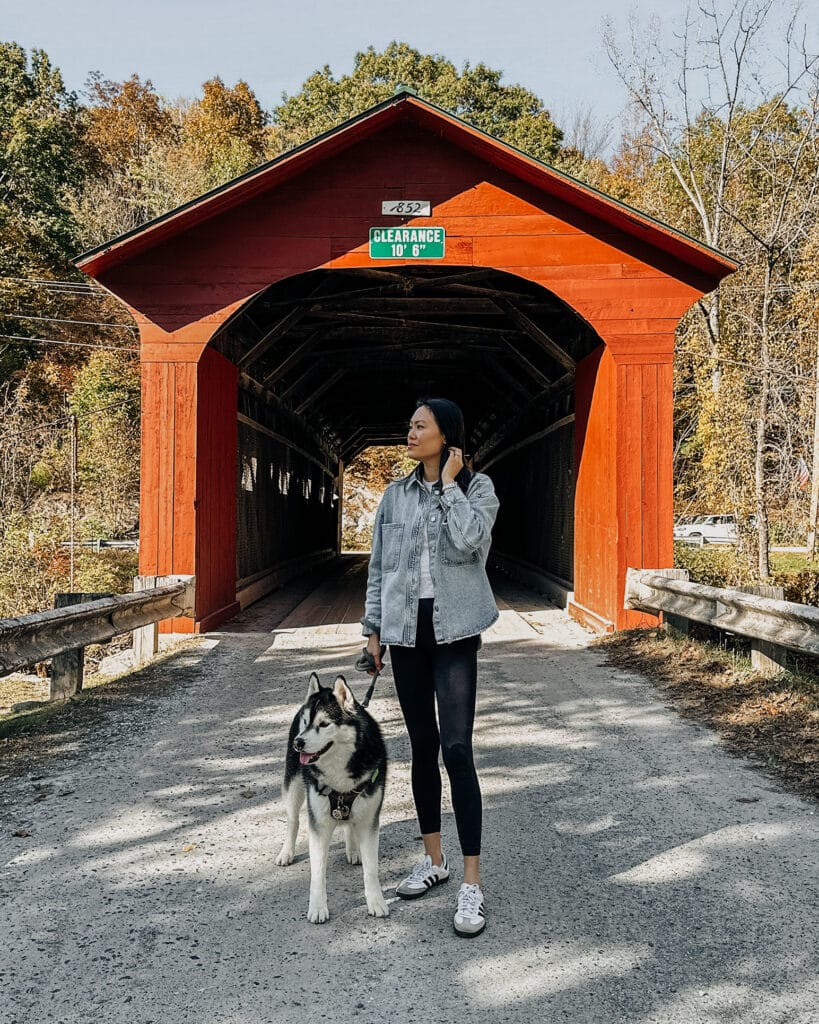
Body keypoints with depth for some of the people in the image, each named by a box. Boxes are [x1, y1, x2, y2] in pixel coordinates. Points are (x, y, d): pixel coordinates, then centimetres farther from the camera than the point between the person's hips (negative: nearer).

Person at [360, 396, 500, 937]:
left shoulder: (477, 486, -2)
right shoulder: (396, 493, 9)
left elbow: (470, 541, -21)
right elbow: (379, 565, 12)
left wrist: (449, 483, -13)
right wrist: (373, 628, 10)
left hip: (453, 629, -4)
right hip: (405, 628, 5)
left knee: (457, 748, -12)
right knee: (422, 745, 11)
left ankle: (472, 884, -6)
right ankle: (434, 859, 26)